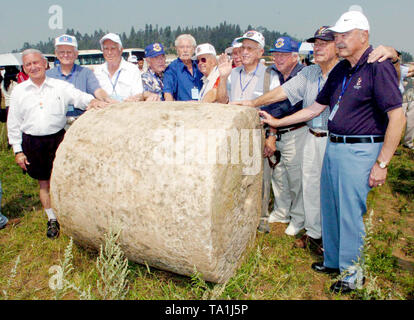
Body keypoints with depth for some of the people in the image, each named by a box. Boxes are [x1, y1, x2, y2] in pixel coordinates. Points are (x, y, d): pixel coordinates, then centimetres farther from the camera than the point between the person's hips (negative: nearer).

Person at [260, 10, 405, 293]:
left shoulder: (379, 67, -11)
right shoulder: (340, 70, 12)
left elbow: (397, 117, -15)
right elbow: (317, 108, 18)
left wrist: (381, 163, -17)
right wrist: (277, 122, 15)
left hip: (360, 150, -8)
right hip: (332, 147, 8)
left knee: (350, 214, 1)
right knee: (330, 209, 15)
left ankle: (353, 273, 22)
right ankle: (333, 260, 35)